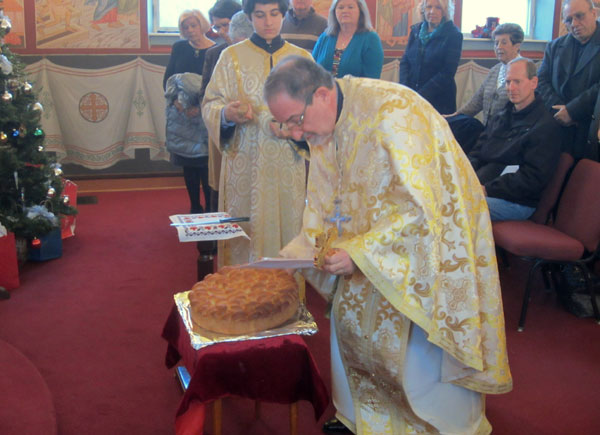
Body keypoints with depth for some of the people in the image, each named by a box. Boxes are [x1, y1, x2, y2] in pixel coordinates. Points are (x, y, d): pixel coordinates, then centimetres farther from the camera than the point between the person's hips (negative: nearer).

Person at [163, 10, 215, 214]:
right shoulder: (179, 48, 6)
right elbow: (167, 80, 7)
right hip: (181, 114, 3)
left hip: (205, 115, -3)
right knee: (188, 163, 8)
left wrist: (201, 107, -19)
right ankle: (195, 207, 19)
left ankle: (211, 209, 6)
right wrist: (177, 101, -10)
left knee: (205, 163, -6)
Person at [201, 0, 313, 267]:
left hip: (288, 164, 1)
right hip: (244, 163, -1)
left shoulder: (302, 58, 9)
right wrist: (227, 113, -20)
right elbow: (210, 104, 3)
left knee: (286, 224, 2)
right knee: (245, 231, 0)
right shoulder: (231, 57, 5)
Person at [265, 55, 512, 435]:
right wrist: (298, 254, -9)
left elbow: (421, 209, -30)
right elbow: (325, 204, 4)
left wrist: (359, 253, -31)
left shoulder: (391, 113, -30)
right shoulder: (324, 123, -5)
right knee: (351, 319, 10)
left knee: (421, 343, 1)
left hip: (432, 236, -7)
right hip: (375, 239, 7)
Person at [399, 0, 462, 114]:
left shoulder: (454, 35, -6)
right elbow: (405, 61, 7)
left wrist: (421, 95, -18)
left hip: (439, 100, -3)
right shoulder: (416, 30, 7)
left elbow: (447, 73, -12)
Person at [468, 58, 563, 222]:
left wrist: (487, 189, -18)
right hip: (477, 187, 7)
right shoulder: (500, 118, 22)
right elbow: (477, 154, 21)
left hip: (516, 201, -7)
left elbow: (532, 178, -13)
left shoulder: (547, 126, -3)